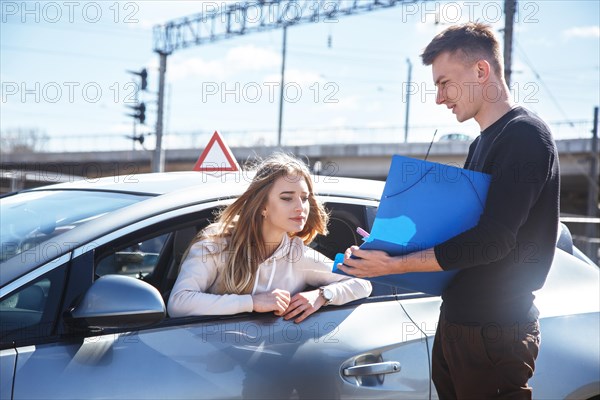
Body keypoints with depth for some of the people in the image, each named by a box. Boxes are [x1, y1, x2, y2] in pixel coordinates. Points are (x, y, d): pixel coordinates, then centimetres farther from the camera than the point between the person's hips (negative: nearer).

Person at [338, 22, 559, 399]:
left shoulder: (525, 135, -14)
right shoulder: (482, 144, 16)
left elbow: (493, 241, -22)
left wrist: (395, 264, -21)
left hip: (496, 330, -9)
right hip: (455, 321, 9)